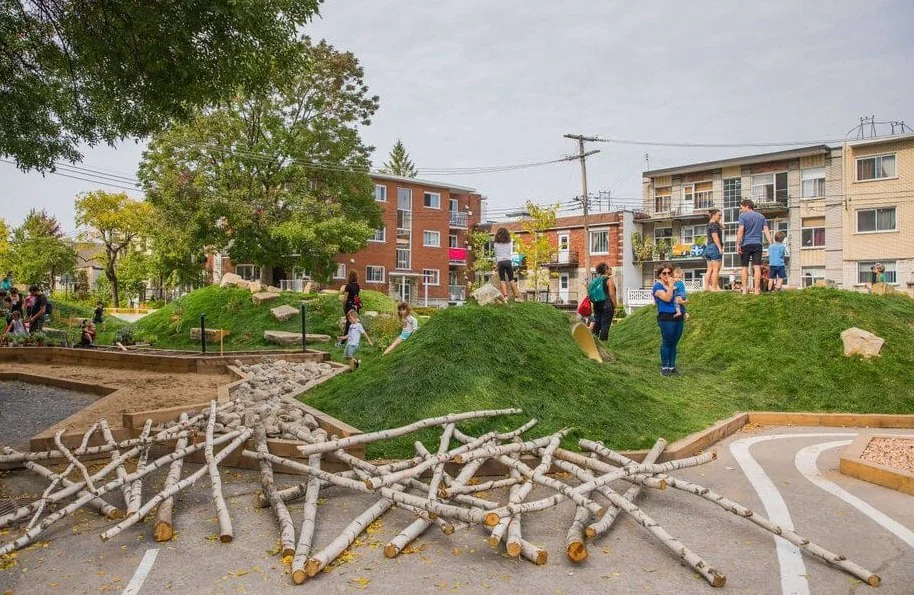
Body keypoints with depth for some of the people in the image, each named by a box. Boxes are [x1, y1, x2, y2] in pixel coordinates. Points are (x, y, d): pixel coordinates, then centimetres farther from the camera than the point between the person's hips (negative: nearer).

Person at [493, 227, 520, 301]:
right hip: (508, 261, 1)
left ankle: (505, 295, -14)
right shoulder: (510, 243, 5)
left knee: (502, 280, 1)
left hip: (500, 262, -1)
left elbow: (496, 255, 10)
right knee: (511, 279, 7)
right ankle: (516, 296, 5)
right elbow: (510, 253, 10)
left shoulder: (496, 244, 2)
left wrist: (496, 264, 19)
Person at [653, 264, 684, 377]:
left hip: (678, 318, 6)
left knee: (674, 343, 9)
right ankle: (664, 367, 6)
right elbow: (667, 298, -19)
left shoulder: (674, 285, 16)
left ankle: (672, 366, 17)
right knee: (666, 342, -3)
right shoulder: (658, 286, -5)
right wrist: (670, 285, -15)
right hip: (666, 318, -6)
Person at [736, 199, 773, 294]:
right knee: (757, 267, 0)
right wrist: (772, 245, 7)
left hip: (746, 244, -3)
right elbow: (766, 231, 8)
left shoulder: (743, 216, -1)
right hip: (757, 244, 3)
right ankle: (757, 290, -2)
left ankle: (745, 289, -1)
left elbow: (741, 230, -11)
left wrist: (738, 244, -13)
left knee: (744, 267, 3)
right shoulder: (761, 216, 13)